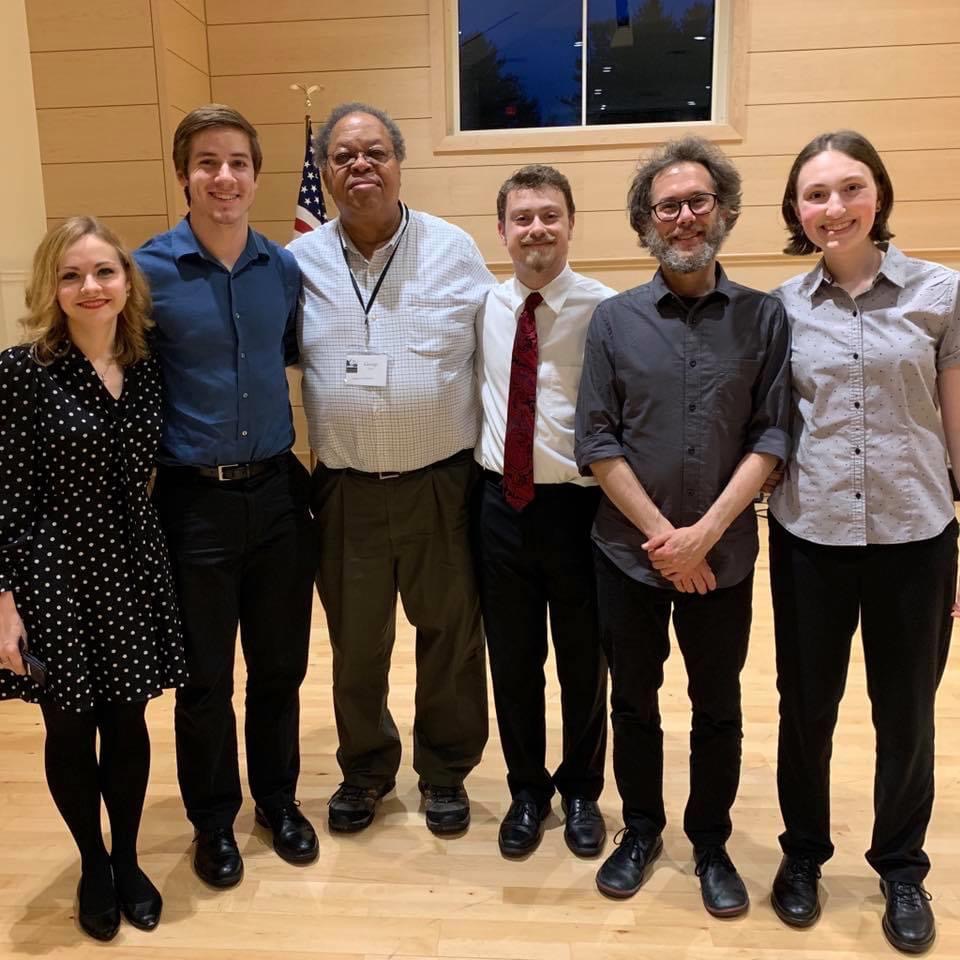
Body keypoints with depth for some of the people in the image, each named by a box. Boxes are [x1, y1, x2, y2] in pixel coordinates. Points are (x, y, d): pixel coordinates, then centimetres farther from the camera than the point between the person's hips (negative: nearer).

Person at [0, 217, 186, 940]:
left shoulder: (148, 371, 2)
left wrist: (160, 570, 6)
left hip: (134, 571, 4)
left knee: (128, 724, 14)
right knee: (70, 732, 13)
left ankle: (128, 861, 36)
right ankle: (92, 866, 36)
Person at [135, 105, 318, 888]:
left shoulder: (284, 267, 1)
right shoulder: (150, 270, -10)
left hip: (278, 492, 3)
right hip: (195, 501, -3)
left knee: (280, 665, 16)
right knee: (205, 677, 12)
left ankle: (278, 798, 39)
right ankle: (214, 818, 34)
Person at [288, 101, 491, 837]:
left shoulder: (455, 251, -3)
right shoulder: (300, 262, 0)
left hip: (442, 483, -1)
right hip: (345, 489, 2)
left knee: (450, 635, 12)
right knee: (355, 642, 16)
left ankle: (446, 771, 34)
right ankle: (365, 768, 38)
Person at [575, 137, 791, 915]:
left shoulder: (765, 317, -1)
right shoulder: (613, 319, -1)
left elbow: (772, 435, -5)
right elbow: (597, 441, -5)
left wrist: (705, 532, -14)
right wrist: (660, 535, -12)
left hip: (724, 555, 0)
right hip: (628, 552, 0)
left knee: (717, 707, 14)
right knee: (634, 701, 14)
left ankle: (711, 845, 34)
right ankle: (641, 831, 36)